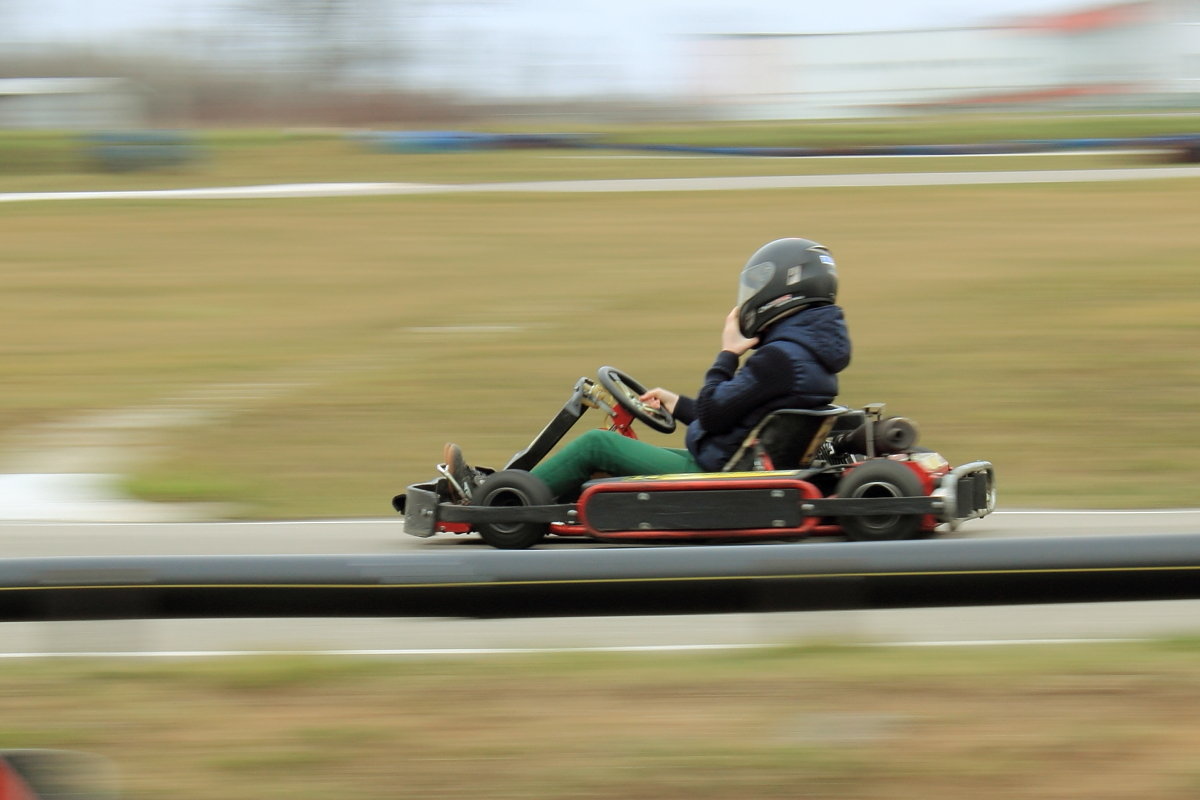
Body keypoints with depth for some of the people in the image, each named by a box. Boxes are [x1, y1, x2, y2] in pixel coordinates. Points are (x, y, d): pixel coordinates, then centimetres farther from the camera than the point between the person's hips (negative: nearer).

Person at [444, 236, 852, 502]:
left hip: (714, 477, -10)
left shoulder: (780, 357, -20)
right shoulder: (808, 348, 12)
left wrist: (727, 355, -6)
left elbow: (711, 414, -18)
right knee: (605, 448, 18)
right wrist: (679, 404, 25)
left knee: (597, 444, -5)